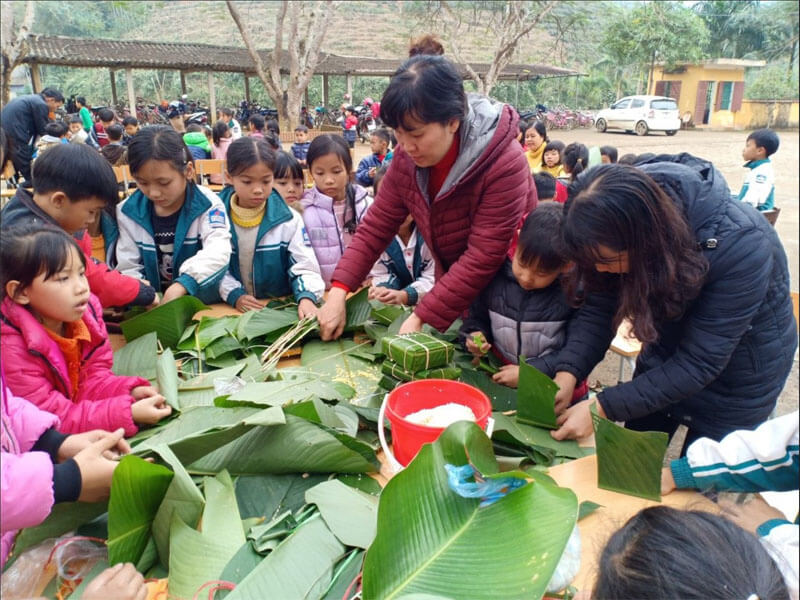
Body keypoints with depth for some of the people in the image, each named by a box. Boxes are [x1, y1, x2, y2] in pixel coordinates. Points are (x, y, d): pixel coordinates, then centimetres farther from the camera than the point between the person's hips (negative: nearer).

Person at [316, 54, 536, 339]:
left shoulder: (505, 164, -29)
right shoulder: (406, 157, -12)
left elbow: (482, 259, -30)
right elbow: (376, 226, -7)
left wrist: (421, 318, -30)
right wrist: (338, 292, -17)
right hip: (453, 290, 5)